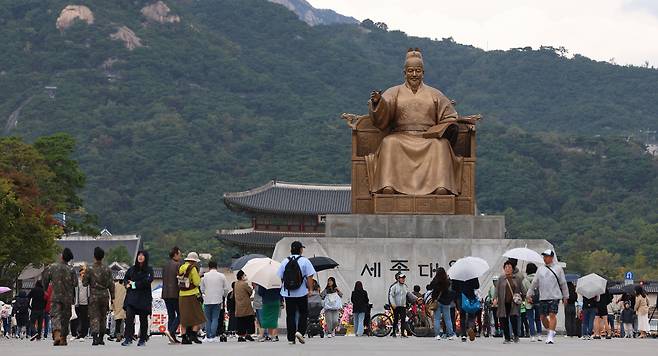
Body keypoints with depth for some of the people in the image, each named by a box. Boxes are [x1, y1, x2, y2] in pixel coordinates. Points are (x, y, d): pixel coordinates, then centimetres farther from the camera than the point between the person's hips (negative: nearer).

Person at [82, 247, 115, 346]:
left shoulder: (90, 269, -7)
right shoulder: (107, 270, 1)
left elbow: (84, 283, -4)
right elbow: (111, 285, 3)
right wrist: (112, 297, 9)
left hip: (94, 296, -3)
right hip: (105, 295, 3)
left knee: (94, 317, -3)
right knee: (103, 317, 13)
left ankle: (95, 336, -21)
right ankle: (101, 338, 18)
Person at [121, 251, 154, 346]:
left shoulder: (149, 270, 3)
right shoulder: (132, 269, 14)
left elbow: (147, 281, -10)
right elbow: (125, 278, 20)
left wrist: (134, 284, -10)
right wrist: (127, 284, -3)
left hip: (144, 298, -2)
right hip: (131, 296, 2)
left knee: (143, 319, 3)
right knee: (129, 316, -14)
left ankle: (143, 339, 14)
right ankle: (128, 338, -18)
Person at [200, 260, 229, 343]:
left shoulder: (204, 276, -1)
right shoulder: (222, 276, -1)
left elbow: (202, 289, 6)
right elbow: (226, 289, 3)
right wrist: (223, 295, 23)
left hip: (207, 301, 0)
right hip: (218, 300, 0)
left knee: (208, 319, 9)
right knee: (215, 319, 3)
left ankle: (208, 336, 6)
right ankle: (212, 336, -4)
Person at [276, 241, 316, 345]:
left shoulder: (284, 262, 5)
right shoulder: (305, 261, -4)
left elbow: (281, 277, 9)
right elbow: (309, 278, -9)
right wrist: (310, 289, -1)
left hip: (288, 293, 3)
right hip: (302, 293, -3)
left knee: (290, 315, 6)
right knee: (303, 313, 11)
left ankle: (291, 338, 4)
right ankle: (300, 331, -9)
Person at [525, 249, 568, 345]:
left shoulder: (558, 268, 3)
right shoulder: (540, 269, 12)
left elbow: (563, 283, 7)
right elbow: (534, 283, 16)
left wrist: (565, 296, 8)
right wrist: (529, 294, 12)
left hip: (554, 297, -4)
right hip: (543, 297, 4)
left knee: (552, 315, -12)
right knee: (543, 317, 5)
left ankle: (551, 336, -12)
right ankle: (551, 332, 25)